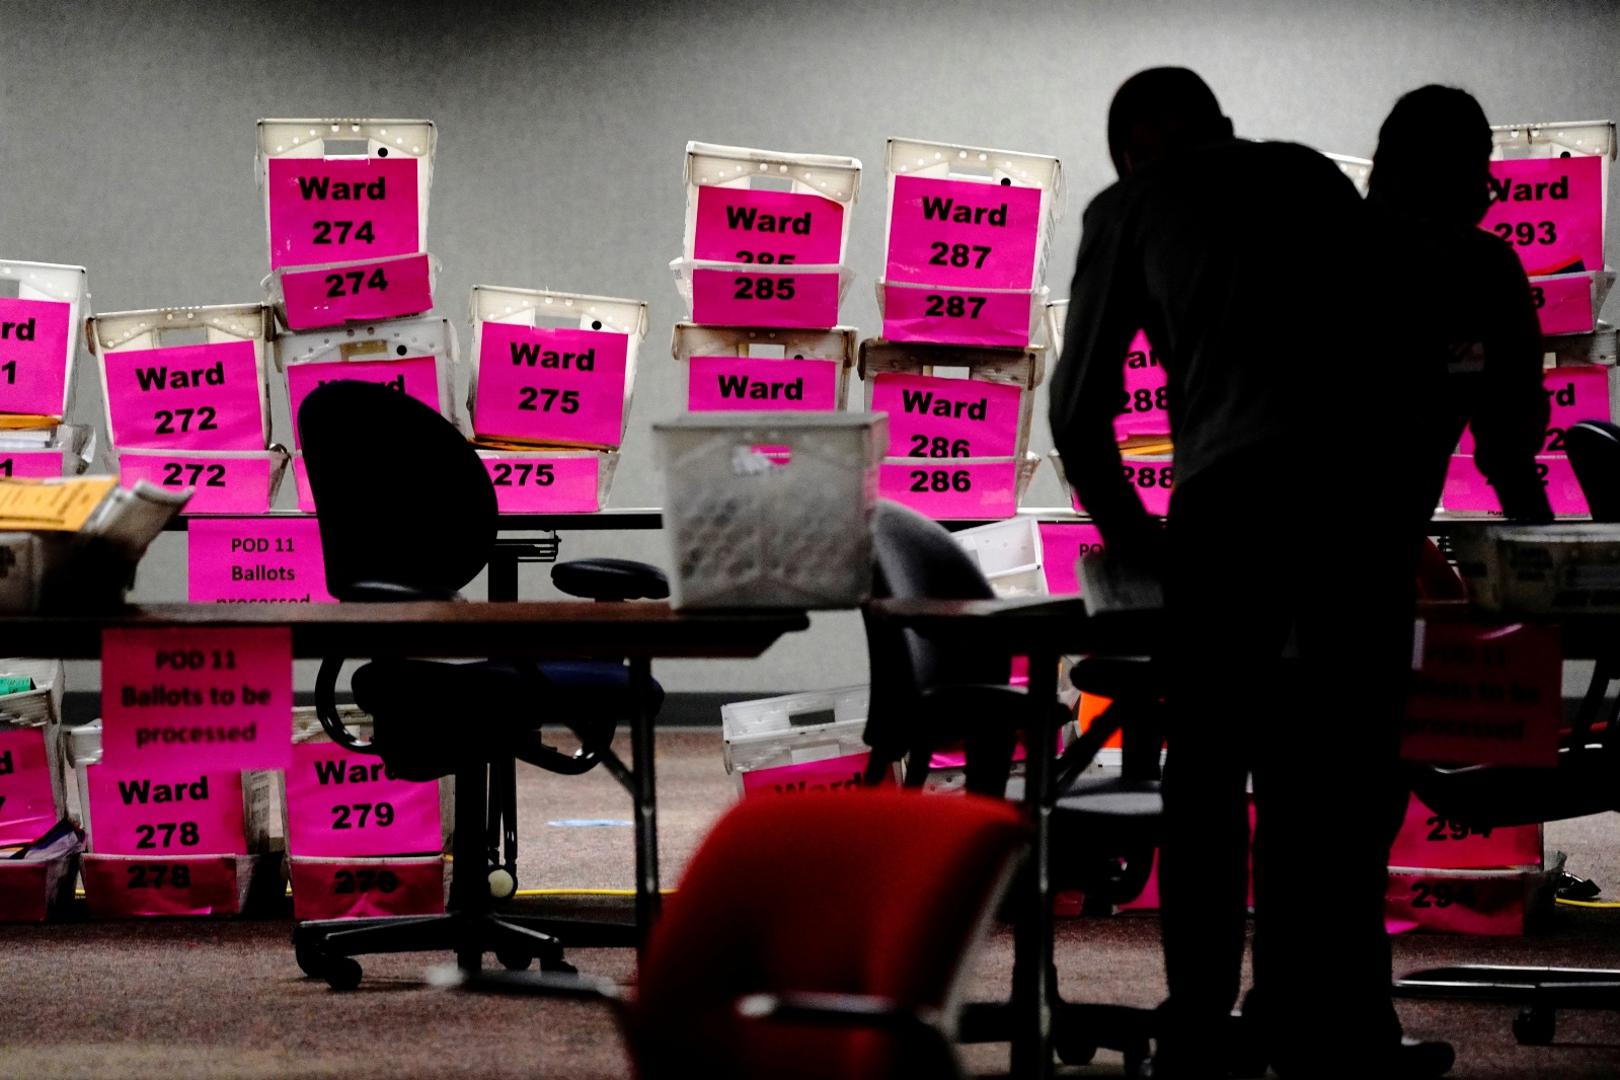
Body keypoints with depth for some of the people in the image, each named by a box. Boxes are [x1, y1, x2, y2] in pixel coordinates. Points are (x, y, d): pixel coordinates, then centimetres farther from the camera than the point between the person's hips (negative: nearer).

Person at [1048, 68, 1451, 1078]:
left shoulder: (1132, 203, 18)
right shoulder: (1315, 177, 25)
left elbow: (1081, 408, 15)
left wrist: (1134, 533, 27)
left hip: (1228, 503, -1)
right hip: (1367, 496, 2)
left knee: (1207, 786, 9)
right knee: (1346, 786, 7)